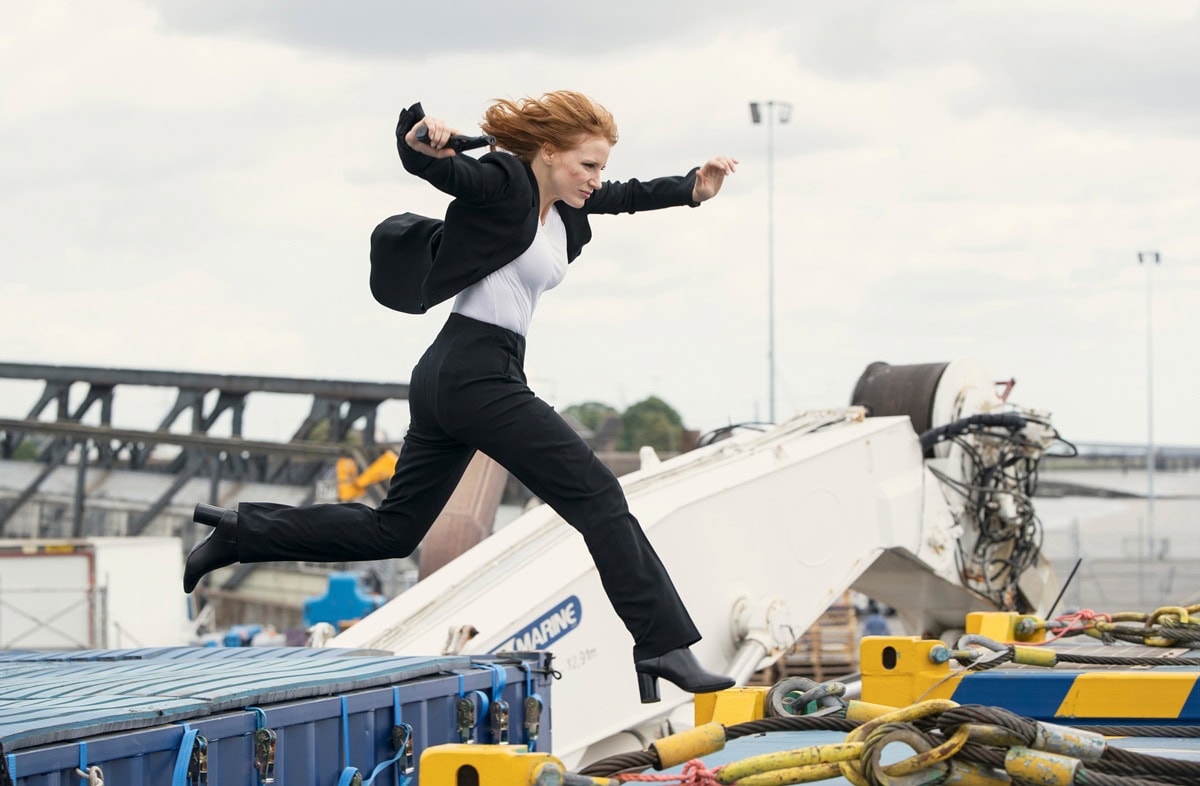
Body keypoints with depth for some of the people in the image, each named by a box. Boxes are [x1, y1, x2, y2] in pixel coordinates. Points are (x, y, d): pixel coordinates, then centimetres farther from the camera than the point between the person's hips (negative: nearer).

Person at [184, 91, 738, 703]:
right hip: (477, 373, -10)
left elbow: (622, 197, 34)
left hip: (450, 378, 10)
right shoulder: (503, 182, -10)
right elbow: (430, 166, -23)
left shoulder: (563, 205, 16)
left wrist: (692, 189, 27)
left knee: (391, 530, 15)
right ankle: (663, 646, -6)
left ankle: (240, 533, 17)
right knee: (597, 497, -7)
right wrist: (421, 139, -44)